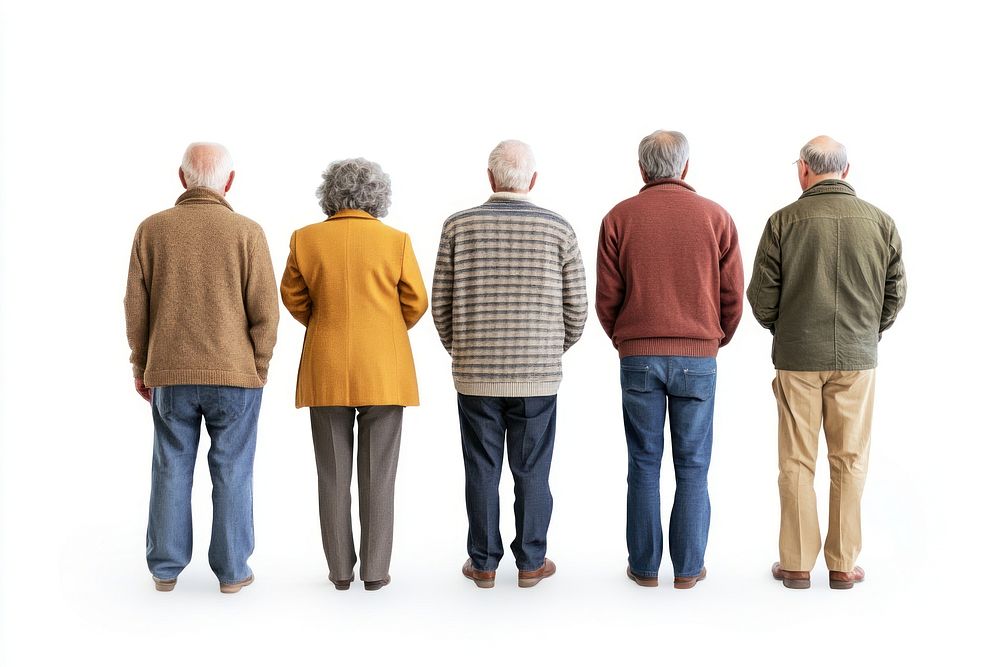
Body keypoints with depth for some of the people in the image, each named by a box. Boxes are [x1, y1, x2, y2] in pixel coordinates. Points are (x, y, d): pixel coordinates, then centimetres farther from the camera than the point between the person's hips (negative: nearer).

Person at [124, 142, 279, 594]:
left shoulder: (152, 229, 0)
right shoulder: (247, 232, -7)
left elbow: (135, 308, 2)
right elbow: (265, 312, -8)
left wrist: (141, 365, 13)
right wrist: (258, 369, 4)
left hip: (169, 375, 2)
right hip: (234, 375, -2)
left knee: (171, 470, 12)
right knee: (232, 473, 7)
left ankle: (165, 568, 21)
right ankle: (232, 570, 14)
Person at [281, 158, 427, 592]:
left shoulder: (305, 239, -2)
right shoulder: (396, 240, -5)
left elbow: (294, 298, 7)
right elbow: (415, 302, 1)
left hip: (326, 373, 1)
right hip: (384, 372, -1)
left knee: (333, 475, 9)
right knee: (378, 476, 6)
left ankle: (340, 570, 15)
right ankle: (375, 570, 11)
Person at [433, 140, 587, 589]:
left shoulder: (458, 226, -2)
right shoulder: (558, 229, -2)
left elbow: (440, 303, 1)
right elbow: (576, 308, 0)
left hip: (475, 374, 0)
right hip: (538, 375, 0)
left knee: (482, 470, 9)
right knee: (531, 471, 9)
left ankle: (483, 563, 19)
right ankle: (530, 563, 19)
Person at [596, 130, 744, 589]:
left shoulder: (619, 218, -1)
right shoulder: (715, 217, 0)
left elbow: (607, 297, 0)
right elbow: (733, 295, 2)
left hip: (638, 357, 0)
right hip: (698, 357, 0)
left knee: (644, 464, 8)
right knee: (692, 466, 8)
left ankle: (644, 566, 15)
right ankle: (688, 567, 14)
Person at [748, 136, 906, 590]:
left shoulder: (784, 221, -7)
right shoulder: (880, 222, 0)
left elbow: (761, 297, -5)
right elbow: (896, 294, 4)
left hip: (797, 358, -1)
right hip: (857, 360, 2)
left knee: (796, 462, 7)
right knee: (849, 460, 10)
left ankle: (796, 563, 14)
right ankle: (843, 565, 16)